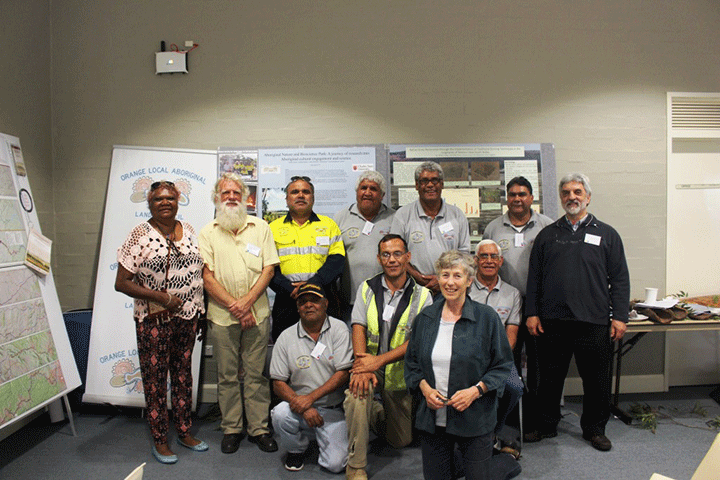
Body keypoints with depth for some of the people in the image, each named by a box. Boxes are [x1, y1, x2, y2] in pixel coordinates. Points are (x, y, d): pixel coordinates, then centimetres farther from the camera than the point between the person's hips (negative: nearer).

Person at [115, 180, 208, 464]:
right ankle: (160, 441, 21)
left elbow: (199, 271, 14)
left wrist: (201, 312, 10)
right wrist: (160, 297, -18)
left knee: (184, 374, 15)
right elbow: (121, 283, -11)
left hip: (187, 318, 5)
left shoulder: (188, 230, 6)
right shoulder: (140, 235, -9)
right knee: (155, 379, 6)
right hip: (154, 321, -4)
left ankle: (184, 432, 30)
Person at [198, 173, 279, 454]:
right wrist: (234, 306, -12)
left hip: (257, 314, 0)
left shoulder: (260, 227, 6)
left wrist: (247, 301, -12)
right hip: (222, 316, 0)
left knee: (256, 373, 6)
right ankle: (231, 429, 23)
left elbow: (268, 269, 0)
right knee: (227, 375, 10)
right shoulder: (208, 233, 6)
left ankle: (259, 428, 17)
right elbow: (207, 276, -2)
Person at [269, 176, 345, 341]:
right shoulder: (274, 228, 12)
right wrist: (291, 290, -12)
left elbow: (337, 259, 1)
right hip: (286, 303, 0)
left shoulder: (328, 225, 12)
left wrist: (312, 284, -13)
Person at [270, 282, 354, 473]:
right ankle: (296, 449, 4)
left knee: (335, 464, -15)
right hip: (299, 405, 2)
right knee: (280, 414, -30)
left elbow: (343, 373, -10)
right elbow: (278, 383, -2)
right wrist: (303, 408, -18)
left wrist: (311, 397, -19)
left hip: (333, 410, -1)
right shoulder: (286, 337, 0)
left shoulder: (339, 329, -4)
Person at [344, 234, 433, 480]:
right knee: (357, 391, -34)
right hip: (369, 364, 0)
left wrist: (379, 360, -25)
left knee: (401, 441, 9)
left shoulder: (422, 296, -5)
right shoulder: (367, 288, 1)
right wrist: (363, 365, -23)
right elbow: (358, 328, -7)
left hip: (401, 372, 1)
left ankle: (380, 414, 44)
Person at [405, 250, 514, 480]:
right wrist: (425, 387, -5)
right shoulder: (425, 318, 4)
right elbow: (411, 361, 12)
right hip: (432, 418, 3)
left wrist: (476, 390, -14)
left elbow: (503, 365, -2)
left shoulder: (486, 317, -5)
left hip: (474, 419, -3)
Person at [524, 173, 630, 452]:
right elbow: (534, 278, 10)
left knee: (596, 380, 9)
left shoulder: (606, 234, 8)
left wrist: (619, 316, -2)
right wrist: (532, 312, 3)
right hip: (552, 321, 1)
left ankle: (594, 429, 29)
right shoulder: (547, 235, 11)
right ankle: (546, 425, 27)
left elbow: (620, 279, 5)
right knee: (550, 377, 10)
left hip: (594, 323, -1)